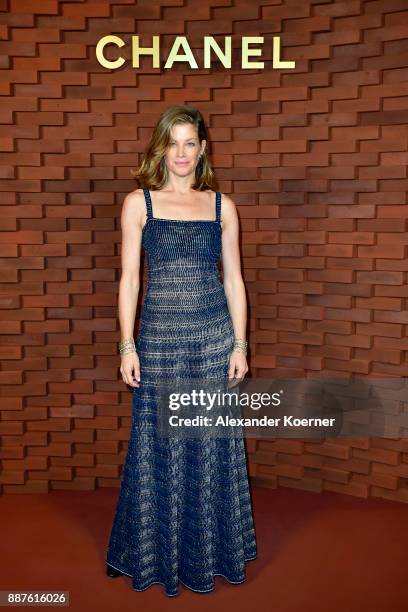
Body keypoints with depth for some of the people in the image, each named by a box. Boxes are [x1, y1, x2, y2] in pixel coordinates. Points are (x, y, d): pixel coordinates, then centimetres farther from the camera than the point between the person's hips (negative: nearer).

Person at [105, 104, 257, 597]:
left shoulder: (222, 205, 6)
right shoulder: (138, 202, 1)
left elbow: (234, 280, 6)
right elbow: (129, 279, -1)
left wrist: (240, 344, 1)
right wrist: (127, 346, -5)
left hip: (214, 336, 2)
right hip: (160, 336, -1)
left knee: (212, 445, 10)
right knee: (159, 445, 8)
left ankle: (213, 550, 33)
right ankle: (155, 553, 32)